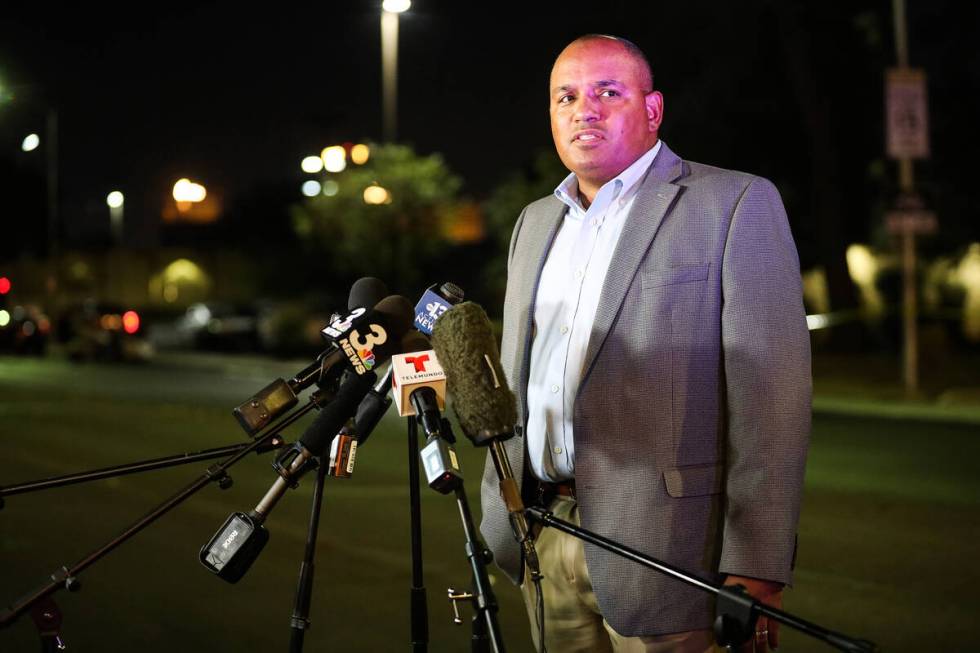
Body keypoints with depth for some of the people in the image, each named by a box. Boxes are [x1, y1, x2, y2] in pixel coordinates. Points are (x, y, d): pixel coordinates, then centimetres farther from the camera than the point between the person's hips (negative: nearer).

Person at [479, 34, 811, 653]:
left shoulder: (736, 204, -5)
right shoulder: (535, 222, 17)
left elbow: (771, 393, -12)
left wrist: (756, 567, -17)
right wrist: (498, 515, 16)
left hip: (661, 548, -6)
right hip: (544, 544, 6)